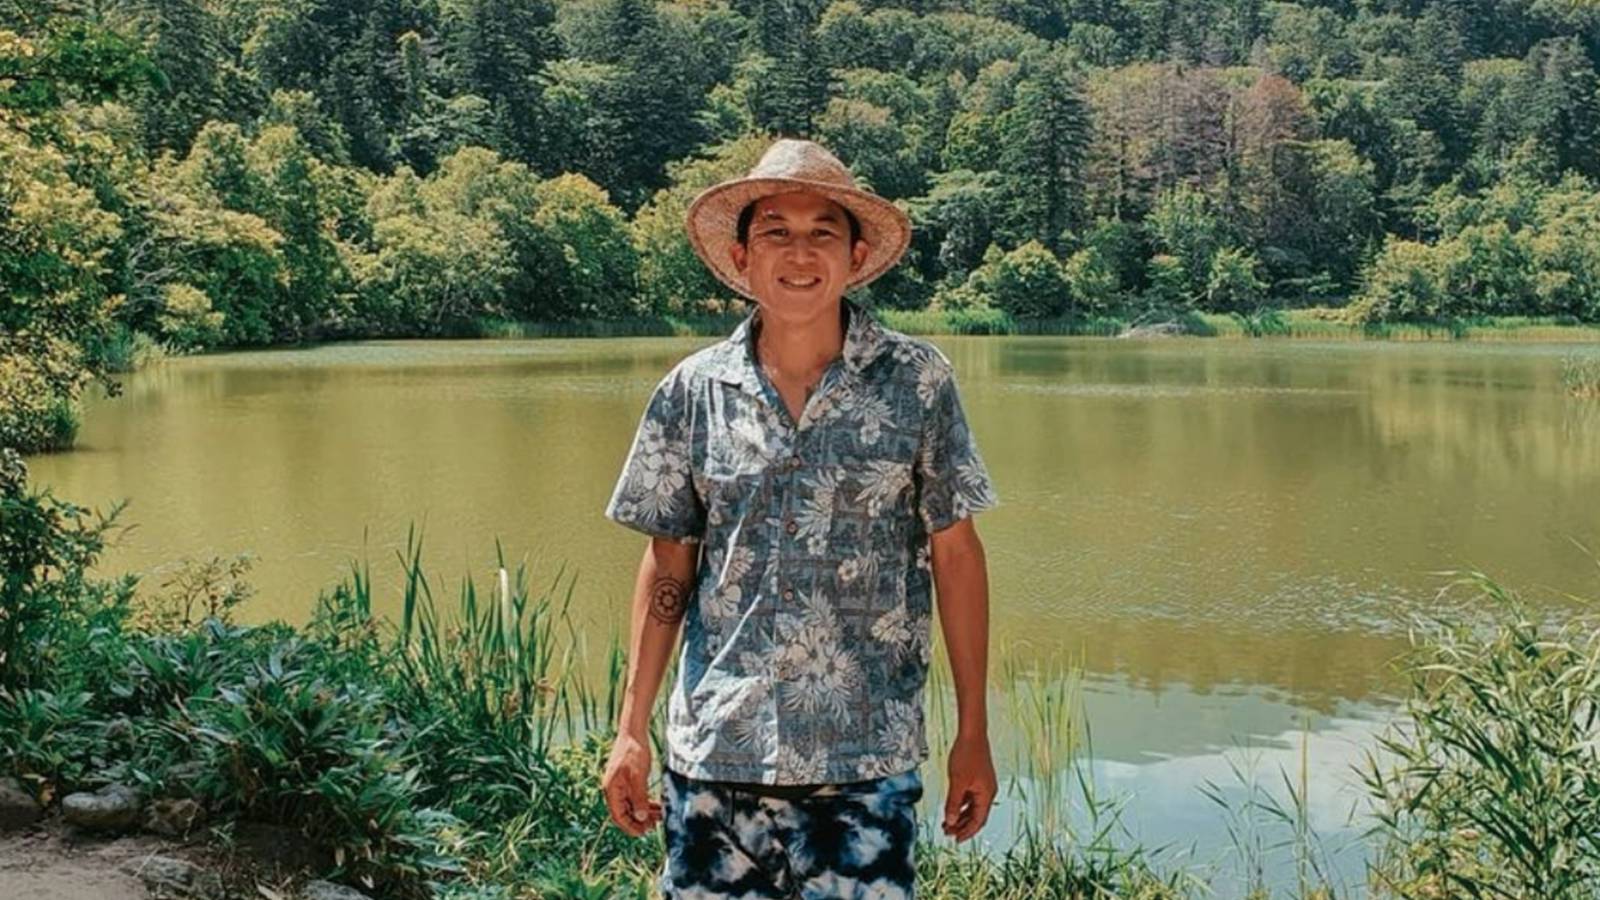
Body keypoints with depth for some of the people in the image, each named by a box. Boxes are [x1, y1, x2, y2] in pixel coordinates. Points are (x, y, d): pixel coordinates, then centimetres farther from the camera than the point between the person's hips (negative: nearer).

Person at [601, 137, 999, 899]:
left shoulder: (918, 381, -3)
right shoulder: (694, 391, 1)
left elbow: (955, 554, 1)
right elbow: (668, 565, 7)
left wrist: (973, 735, 1)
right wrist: (631, 731, 4)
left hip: (866, 757, -1)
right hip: (714, 750, 2)